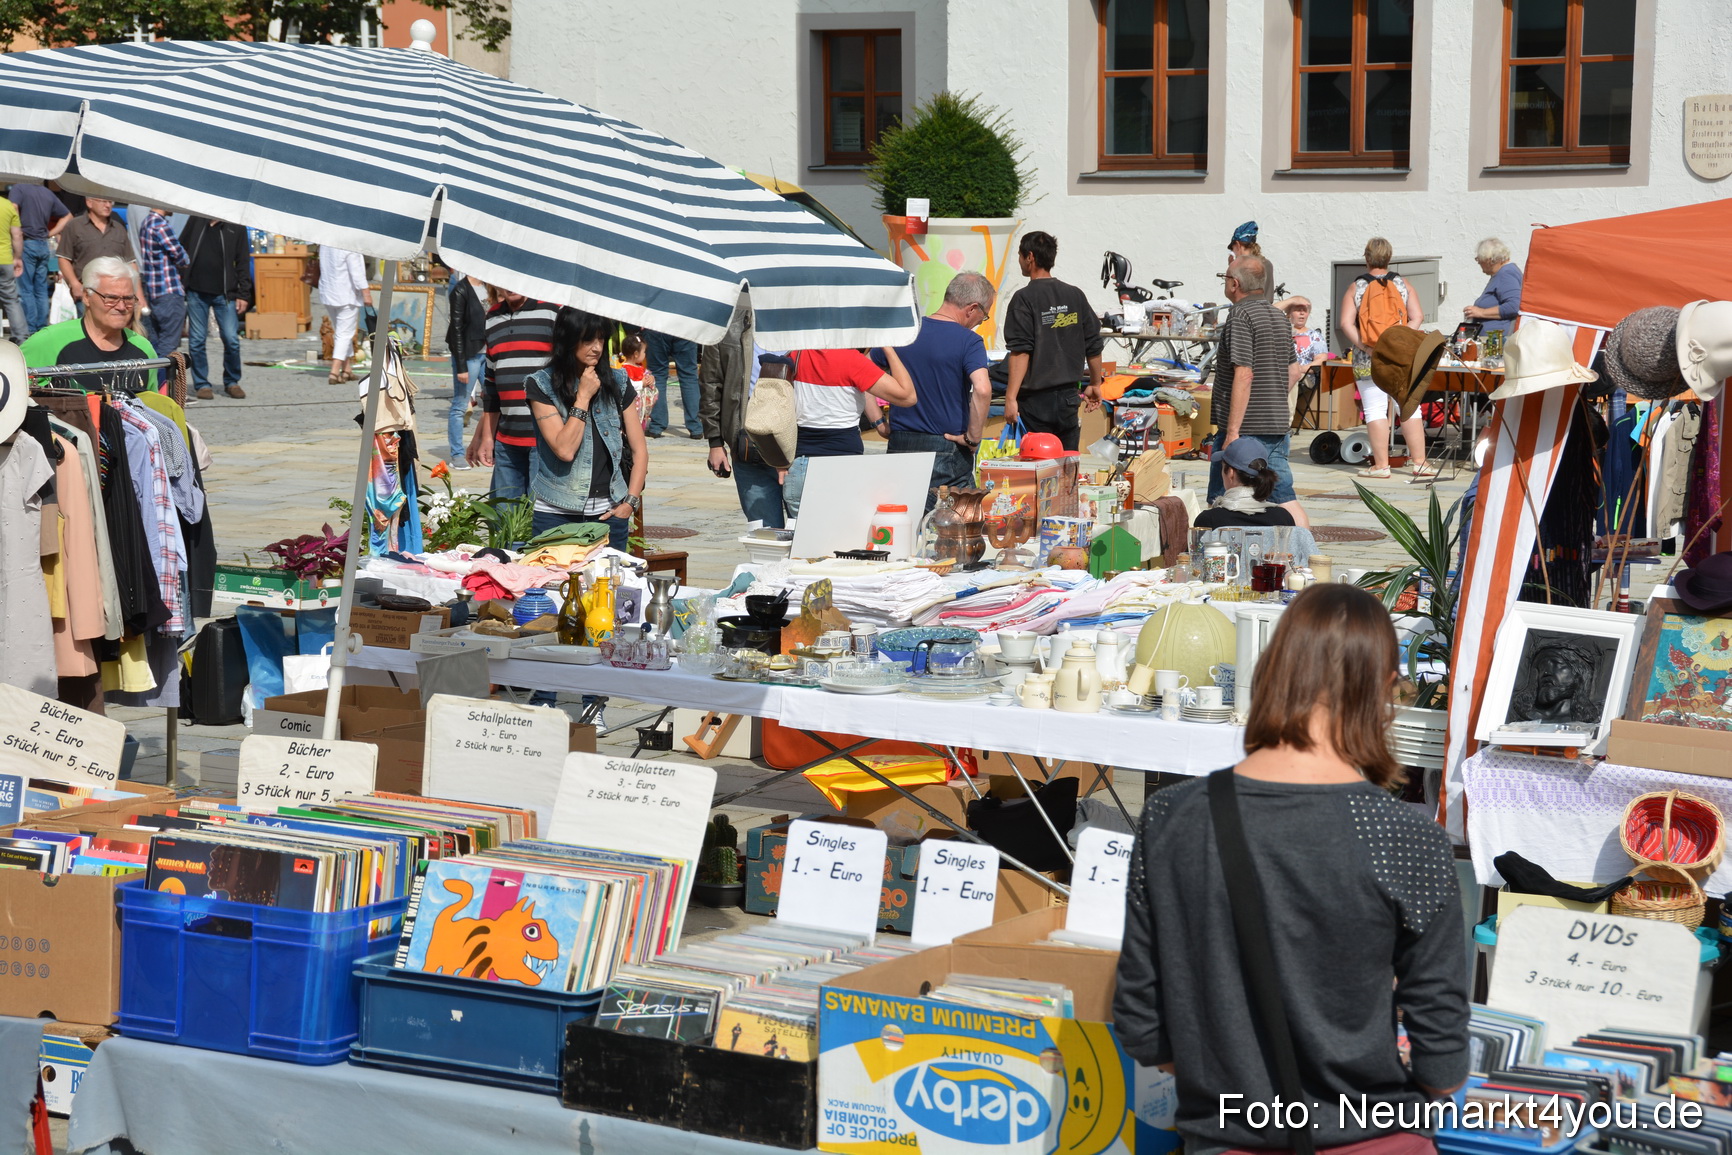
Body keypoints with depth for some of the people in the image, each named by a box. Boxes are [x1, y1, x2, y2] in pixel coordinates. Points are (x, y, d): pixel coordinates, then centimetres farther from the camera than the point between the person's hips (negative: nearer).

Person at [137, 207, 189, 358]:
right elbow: (180, 256, -11)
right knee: (168, 345, -7)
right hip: (169, 292, -9)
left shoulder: (146, 222, 15)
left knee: (153, 344, 12)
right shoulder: (160, 225, -15)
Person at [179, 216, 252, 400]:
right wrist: (178, 278, 2)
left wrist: (244, 294, -2)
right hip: (196, 292, 1)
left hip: (224, 293, -1)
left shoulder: (235, 227, 2)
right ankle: (202, 384, 14)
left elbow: (243, 263, 3)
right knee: (196, 341, 3)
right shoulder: (195, 221, 7)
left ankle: (232, 382, 14)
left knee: (231, 340, -4)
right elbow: (181, 249, 12)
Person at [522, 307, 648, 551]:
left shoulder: (617, 382, 7)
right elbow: (565, 450, -13)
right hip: (557, 514, -3)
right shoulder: (541, 384, -4)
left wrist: (630, 502, -3)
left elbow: (639, 450, 8)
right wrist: (583, 397, -11)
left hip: (609, 513, 3)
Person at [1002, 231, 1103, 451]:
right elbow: (1093, 346, 11)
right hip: (1068, 397, 5)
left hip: (1035, 400, -5)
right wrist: (1095, 385, 24)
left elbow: (1020, 352, -18)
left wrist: (1011, 397, -19)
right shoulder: (1075, 296, 7)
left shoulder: (1025, 298, -10)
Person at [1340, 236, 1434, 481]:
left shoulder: (1355, 288, 0)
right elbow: (1417, 316, -3)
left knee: (1375, 410, 2)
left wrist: (1363, 346, -11)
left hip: (1368, 359, -1)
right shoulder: (1401, 284, 5)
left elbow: (1346, 323, -9)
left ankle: (1381, 464, 1)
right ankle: (1419, 462, 6)